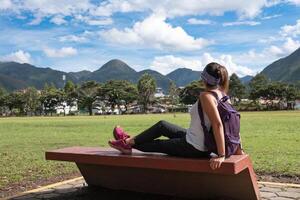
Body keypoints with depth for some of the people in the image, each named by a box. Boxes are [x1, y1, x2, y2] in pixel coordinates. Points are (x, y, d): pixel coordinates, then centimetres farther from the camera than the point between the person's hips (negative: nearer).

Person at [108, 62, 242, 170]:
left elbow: (218, 124, -34)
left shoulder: (206, 96, -25)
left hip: (193, 149, -9)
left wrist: (221, 155, -33)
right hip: (204, 146, 9)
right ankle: (131, 141, 37)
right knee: (161, 125, 21)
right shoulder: (221, 94, 0)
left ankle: (128, 143, 39)